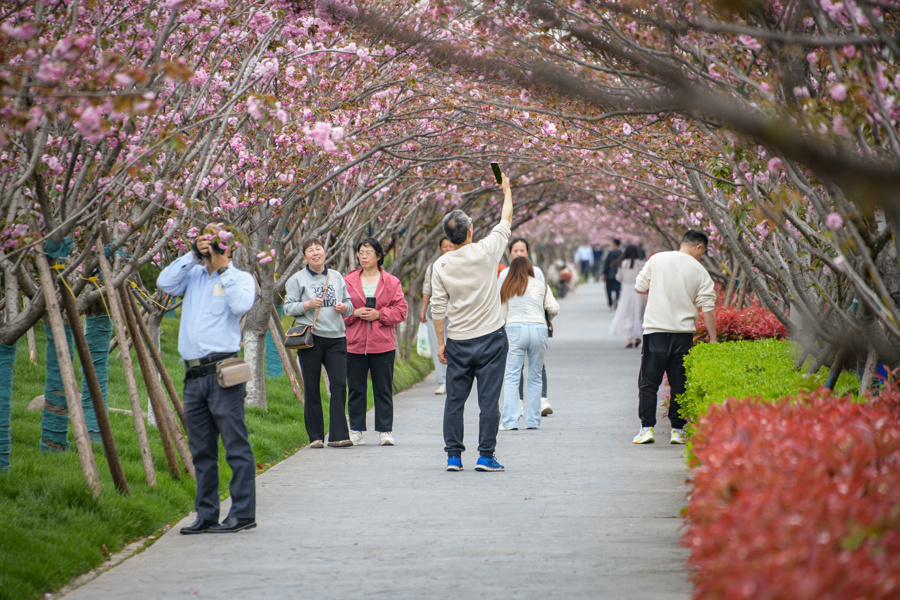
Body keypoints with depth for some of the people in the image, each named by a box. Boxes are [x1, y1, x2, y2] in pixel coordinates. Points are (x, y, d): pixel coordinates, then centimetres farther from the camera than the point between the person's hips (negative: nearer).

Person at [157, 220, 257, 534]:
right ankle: (206, 515, 15)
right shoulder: (194, 276, 17)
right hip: (194, 374, 6)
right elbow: (164, 283, 3)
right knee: (201, 450, 10)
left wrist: (223, 268, -11)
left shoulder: (240, 278, 3)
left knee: (236, 447, -6)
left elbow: (242, 304, -15)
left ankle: (243, 513, -4)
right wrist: (193, 256, 1)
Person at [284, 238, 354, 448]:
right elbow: (288, 308, 1)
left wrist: (344, 307, -3)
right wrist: (308, 305, -15)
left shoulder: (336, 277, 15)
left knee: (339, 384, -10)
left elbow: (349, 304, 19)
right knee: (311, 389, 1)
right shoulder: (297, 279, 5)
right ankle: (315, 437, 8)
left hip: (336, 337, 2)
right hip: (310, 338, -2)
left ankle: (338, 435, -9)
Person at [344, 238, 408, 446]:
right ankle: (356, 431, 12)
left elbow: (400, 310, 1)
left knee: (383, 389, 2)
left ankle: (385, 431, 8)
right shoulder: (348, 281, 7)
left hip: (382, 344, -1)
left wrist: (379, 315, -12)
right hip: (355, 344, 1)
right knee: (356, 389, 4)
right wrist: (354, 313, -11)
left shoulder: (391, 282, 4)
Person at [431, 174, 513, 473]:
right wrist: (507, 190, 22)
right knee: (489, 399, 0)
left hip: (458, 342, 2)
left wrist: (440, 342, 8)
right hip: (491, 338, -2)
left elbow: (438, 308, 0)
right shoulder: (486, 252, -9)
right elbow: (506, 221, 7)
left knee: (455, 400, 8)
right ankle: (486, 456, -2)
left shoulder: (441, 265, -3)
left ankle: (453, 455, 7)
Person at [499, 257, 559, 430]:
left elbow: (502, 314, 12)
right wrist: (548, 318, 28)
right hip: (538, 329, 1)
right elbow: (554, 308, 8)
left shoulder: (506, 288, 15)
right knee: (535, 378, 9)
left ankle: (509, 421, -11)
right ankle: (533, 421, 9)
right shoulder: (541, 286, 14)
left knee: (511, 377, -2)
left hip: (515, 329, -1)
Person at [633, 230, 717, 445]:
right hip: (683, 333, 0)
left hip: (655, 329, 0)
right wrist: (713, 339, 6)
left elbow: (639, 287, 7)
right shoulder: (699, 272, 1)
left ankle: (647, 428, -2)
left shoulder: (657, 260, 3)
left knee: (648, 382, 5)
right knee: (679, 383, 9)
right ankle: (677, 430, 9)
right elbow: (708, 308, -1)